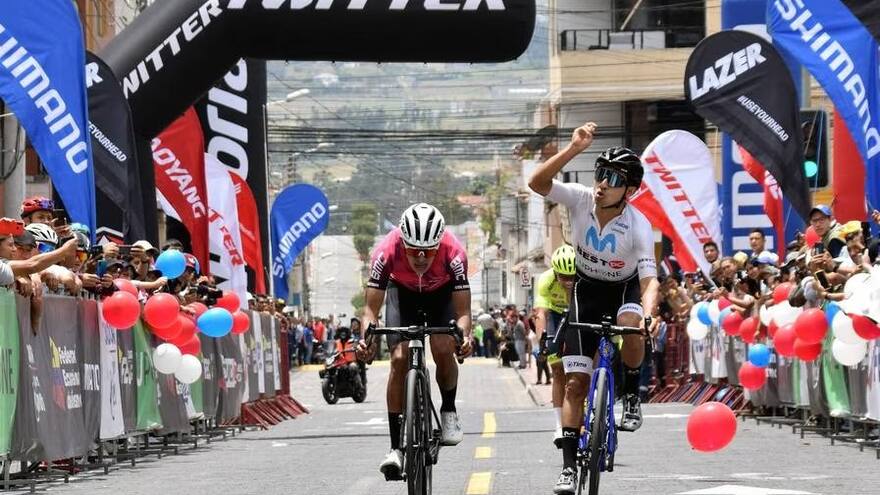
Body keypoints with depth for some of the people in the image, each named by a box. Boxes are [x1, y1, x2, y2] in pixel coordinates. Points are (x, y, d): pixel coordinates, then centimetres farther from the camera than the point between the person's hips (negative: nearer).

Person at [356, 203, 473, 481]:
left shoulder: (453, 252, -36)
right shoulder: (387, 251, -36)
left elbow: (462, 310, -31)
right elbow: (371, 306, -29)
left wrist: (464, 336, -51)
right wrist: (367, 337, -48)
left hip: (442, 293, 0)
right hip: (402, 292, 0)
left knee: (443, 350, -23)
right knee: (399, 358, -17)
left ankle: (448, 411, 7)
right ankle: (396, 447, -15)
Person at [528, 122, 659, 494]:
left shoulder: (638, 226, -27)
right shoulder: (581, 199, -21)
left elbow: (649, 279, -32)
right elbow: (537, 183, -34)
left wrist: (648, 313, -53)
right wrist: (574, 149, -45)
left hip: (625, 289, -2)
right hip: (586, 289, 2)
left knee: (631, 326, -38)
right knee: (575, 382, -4)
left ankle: (631, 397, -11)